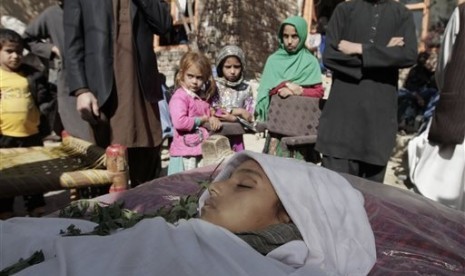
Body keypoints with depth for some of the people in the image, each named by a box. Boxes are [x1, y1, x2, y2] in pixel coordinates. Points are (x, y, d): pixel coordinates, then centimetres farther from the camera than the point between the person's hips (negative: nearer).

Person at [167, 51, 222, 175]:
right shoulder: (179, 97, -14)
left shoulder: (203, 97, 11)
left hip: (203, 150, 8)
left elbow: (208, 113, 27)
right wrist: (202, 120, -14)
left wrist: (213, 119, 1)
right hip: (186, 152, -8)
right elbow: (179, 122, -27)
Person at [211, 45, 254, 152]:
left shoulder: (245, 88, 3)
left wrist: (233, 117, -17)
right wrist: (238, 111, -13)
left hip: (236, 136, 3)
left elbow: (250, 115, -1)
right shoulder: (214, 85, -4)